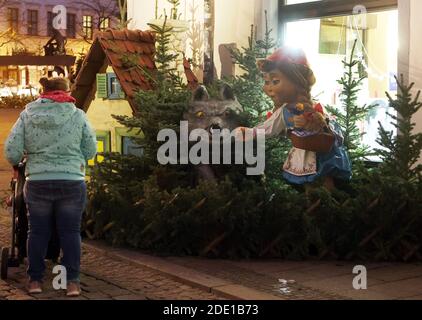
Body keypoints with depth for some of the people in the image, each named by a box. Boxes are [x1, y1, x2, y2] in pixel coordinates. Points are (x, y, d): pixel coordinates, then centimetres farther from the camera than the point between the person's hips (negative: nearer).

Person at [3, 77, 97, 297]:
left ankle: (35, 280, 20)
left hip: (37, 182, 1)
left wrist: (18, 163, 18)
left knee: (38, 231, 13)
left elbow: (11, 152, -4)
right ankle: (72, 282, 9)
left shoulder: (27, 114, 1)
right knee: (70, 231, 8)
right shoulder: (77, 115, -2)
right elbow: (90, 150, 1)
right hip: (72, 182, -1)